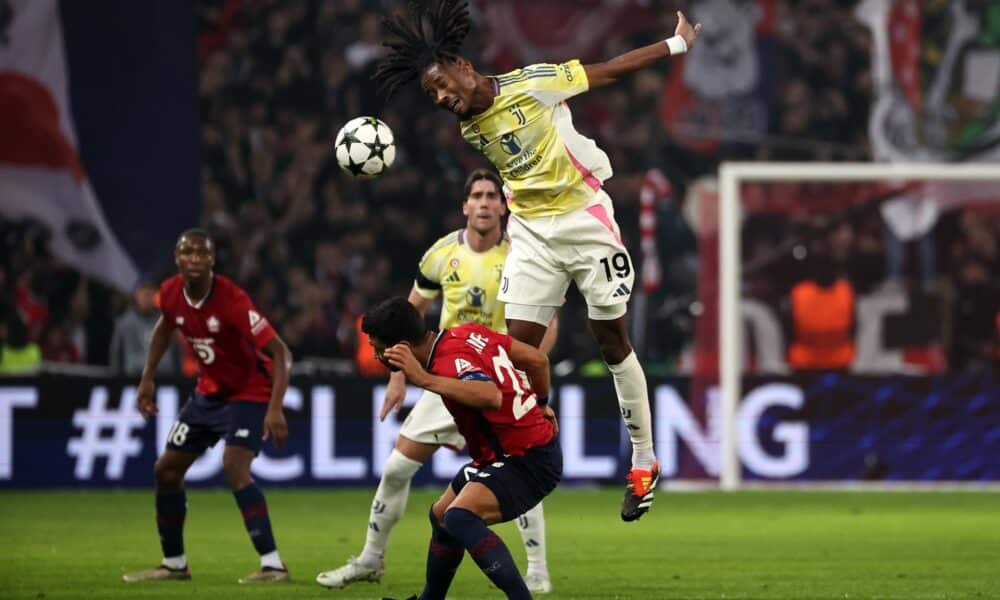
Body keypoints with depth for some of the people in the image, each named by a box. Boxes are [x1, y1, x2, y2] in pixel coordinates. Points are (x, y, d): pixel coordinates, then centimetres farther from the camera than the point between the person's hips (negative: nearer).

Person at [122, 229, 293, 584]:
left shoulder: (232, 300, -29)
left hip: (249, 391, -8)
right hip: (210, 391, 8)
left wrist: (275, 409, -40)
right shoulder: (171, 293, -9)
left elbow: (280, 353, -30)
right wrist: (147, 378, 13)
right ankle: (174, 564, 25)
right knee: (166, 470, 9)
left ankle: (272, 565, -28)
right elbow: (165, 326, 17)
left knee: (234, 466, -28)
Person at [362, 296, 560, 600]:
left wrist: (425, 379, -48)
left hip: (528, 463, -11)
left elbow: (492, 397, -49)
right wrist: (540, 405, 27)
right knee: (442, 516, 25)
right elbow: (537, 359, 9)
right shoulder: (468, 332, 0)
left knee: (460, 518, -31)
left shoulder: (452, 362, -27)